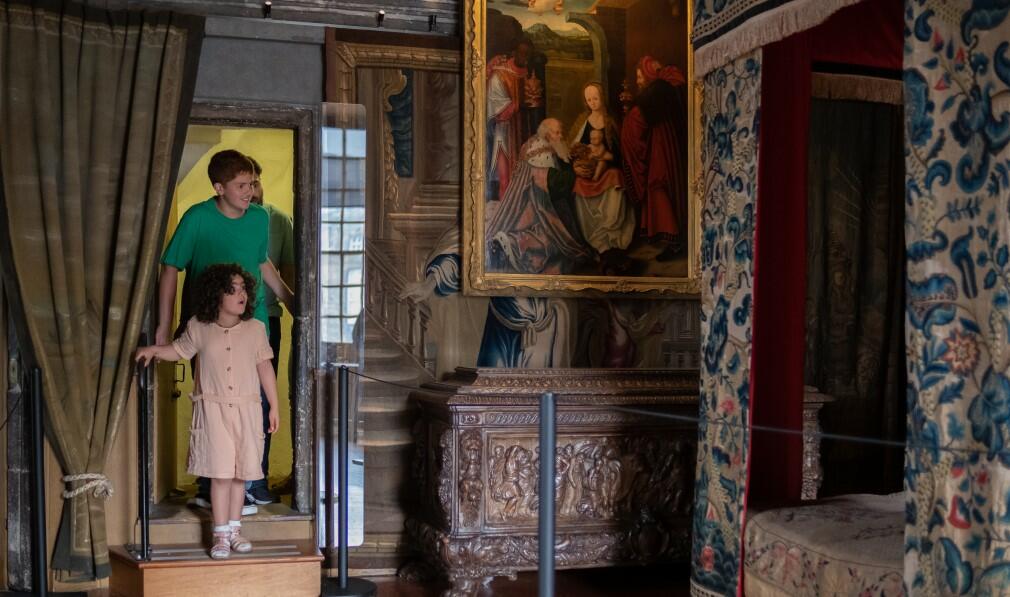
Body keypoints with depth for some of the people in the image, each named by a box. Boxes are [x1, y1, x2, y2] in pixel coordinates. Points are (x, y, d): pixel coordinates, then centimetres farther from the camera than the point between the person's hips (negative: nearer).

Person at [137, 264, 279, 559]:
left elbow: (265, 368, 7)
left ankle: (234, 528, 20)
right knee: (220, 471, -5)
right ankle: (221, 534, 4)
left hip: (247, 408, 1)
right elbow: (179, 350, 16)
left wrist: (274, 406, 7)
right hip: (213, 408, -1)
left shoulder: (255, 329, 1)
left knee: (240, 472, 6)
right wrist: (153, 350, -2)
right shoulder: (199, 328, -1)